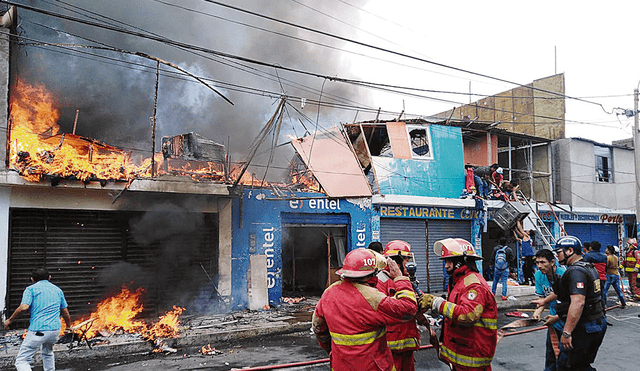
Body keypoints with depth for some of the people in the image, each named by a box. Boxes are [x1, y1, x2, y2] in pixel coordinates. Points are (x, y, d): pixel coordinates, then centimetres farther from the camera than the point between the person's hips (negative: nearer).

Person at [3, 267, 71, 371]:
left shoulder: (31, 289, 4)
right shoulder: (58, 290, 18)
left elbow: (23, 307, -12)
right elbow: (65, 313, 19)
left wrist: (10, 320, 2)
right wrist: (69, 326, 34)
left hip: (38, 330, -5)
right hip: (55, 329, 5)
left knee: (21, 361, -1)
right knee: (47, 353, 32)